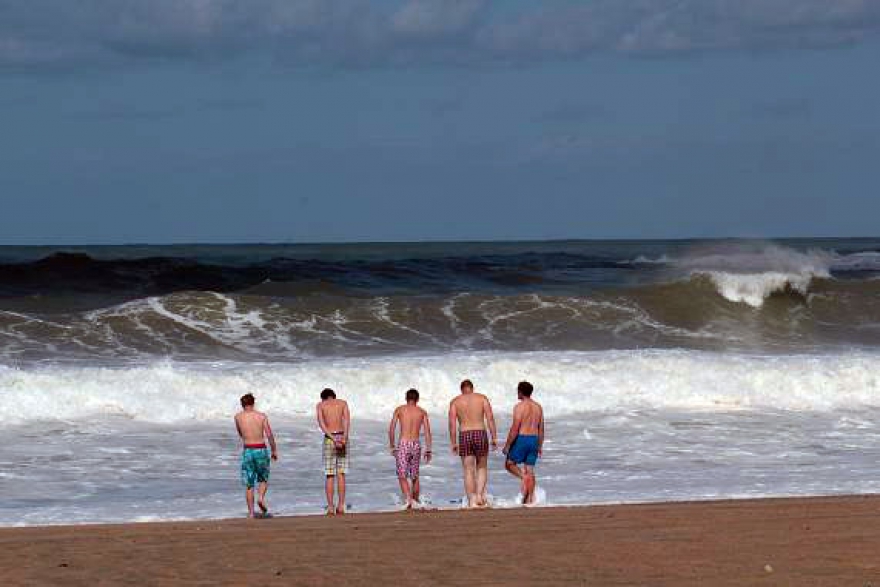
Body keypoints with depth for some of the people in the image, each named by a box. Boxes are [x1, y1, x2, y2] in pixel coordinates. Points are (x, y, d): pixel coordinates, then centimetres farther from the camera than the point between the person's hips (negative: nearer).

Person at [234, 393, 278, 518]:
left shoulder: (238, 417, 2)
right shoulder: (262, 416, -1)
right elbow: (269, 435, -5)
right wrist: (274, 450, 5)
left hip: (247, 451, 1)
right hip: (261, 450, -1)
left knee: (249, 483, 7)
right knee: (263, 479, 17)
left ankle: (251, 512, 3)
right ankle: (261, 498, -11)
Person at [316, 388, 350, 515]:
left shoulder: (321, 405, 9)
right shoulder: (343, 403, 11)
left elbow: (321, 423, -7)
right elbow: (347, 420, -6)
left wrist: (333, 439, -15)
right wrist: (344, 438, -18)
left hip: (329, 439, -1)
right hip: (342, 437, 1)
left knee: (329, 476, 3)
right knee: (341, 474, 5)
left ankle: (330, 507, -3)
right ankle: (341, 506, 0)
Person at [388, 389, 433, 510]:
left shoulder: (399, 410, 7)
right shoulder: (422, 412, 10)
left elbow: (391, 429, 3)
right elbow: (427, 431, 1)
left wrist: (392, 446, 12)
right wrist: (428, 450, 2)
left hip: (403, 445, -2)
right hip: (416, 445, 2)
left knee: (402, 476, -4)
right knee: (415, 476, 18)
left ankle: (408, 499, -25)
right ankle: (415, 501, 25)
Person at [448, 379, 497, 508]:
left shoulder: (455, 402, 8)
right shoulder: (482, 398, 7)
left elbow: (452, 424, 0)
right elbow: (490, 418, -2)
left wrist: (454, 443, 3)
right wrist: (494, 438, 0)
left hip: (464, 436, 0)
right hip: (480, 434, 0)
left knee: (469, 471, 4)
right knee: (482, 468, 16)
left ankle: (472, 501, -2)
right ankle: (480, 495, -1)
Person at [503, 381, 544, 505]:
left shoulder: (520, 407, -11)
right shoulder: (538, 407, 9)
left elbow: (515, 429, -15)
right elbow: (541, 429, 13)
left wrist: (507, 445, -10)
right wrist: (540, 446, 20)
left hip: (521, 439, -6)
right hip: (534, 440, 6)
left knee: (509, 464, 11)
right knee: (529, 469, 8)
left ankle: (524, 477, -16)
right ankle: (529, 499, 4)